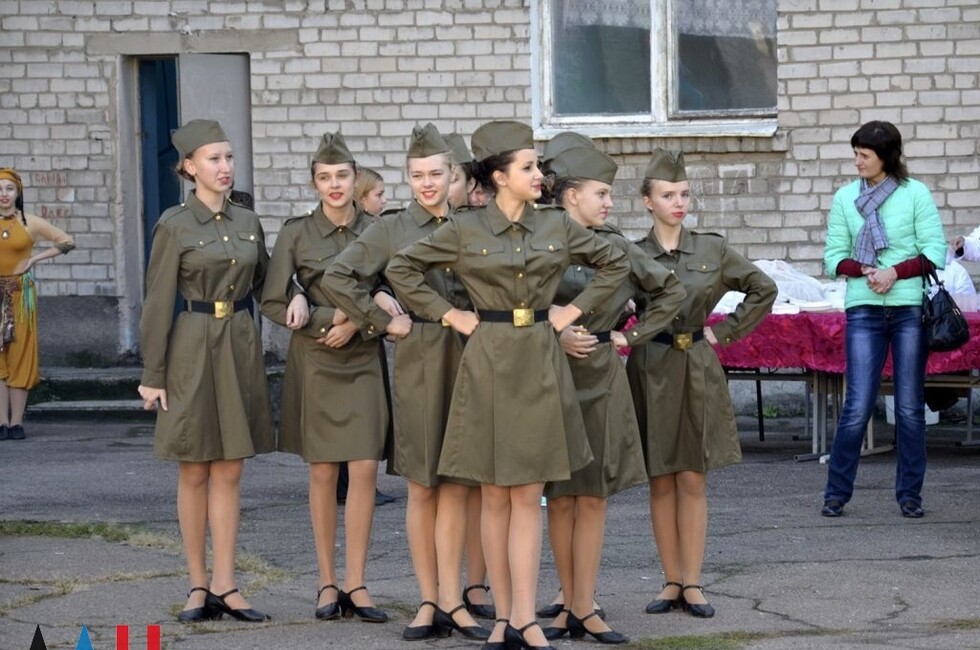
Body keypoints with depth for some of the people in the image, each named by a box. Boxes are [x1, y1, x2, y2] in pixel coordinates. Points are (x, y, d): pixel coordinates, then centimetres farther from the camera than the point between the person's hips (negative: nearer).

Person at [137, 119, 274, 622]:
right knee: (194, 472, 3)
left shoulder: (247, 222, 8)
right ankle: (199, 586, 9)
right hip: (193, 350, -5)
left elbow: (263, 281, 20)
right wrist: (152, 375, -9)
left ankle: (223, 585, 6)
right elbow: (158, 303, -7)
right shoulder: (174, 226, -7)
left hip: (241, 349, 5)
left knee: (229, 471, 4)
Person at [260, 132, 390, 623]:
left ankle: (355, 584, 0)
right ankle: (327, 583, 12)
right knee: (322, 473, 3)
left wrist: (357, 323, -11)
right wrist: (329, 320, -11)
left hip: (364, 360, 1)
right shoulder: (296, 234, -1)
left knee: (365, 469, -6)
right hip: (315, 361, -1)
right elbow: (273, 303, -2)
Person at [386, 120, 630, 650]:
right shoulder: (464, 230, -2)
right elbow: (401, 270, 4)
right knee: (496, 496, 4)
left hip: (540, 364, 2)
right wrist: (448, 315, 0)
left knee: (527, 495, 0)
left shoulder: (557, 226, 4)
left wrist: (575, 310, 6)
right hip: (488, 362, -2)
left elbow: (614, 264, 15)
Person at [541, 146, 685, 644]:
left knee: (593, 496, 2)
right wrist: (555, 336, -13)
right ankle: (572, 606, 12)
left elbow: (671, 291, 14)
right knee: (560, 497, 4)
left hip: (603, 381, 2)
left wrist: (632, 336, 7)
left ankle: (582, 608, 5)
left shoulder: (615, 246, 5)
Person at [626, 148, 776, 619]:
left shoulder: (713, 250, 2)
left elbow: (764, 290, 10)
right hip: (652, 369, -1)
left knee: (693, 480, 2)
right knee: (661, 482, 4)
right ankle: (672, 581, 11)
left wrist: (727, 332, 5)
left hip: (699, 369, 1)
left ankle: (692, 583, 6)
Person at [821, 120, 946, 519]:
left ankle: (910, 494, 13)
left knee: (910, 407, 3)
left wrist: (896, 271, -14)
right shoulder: (846, 198, 8)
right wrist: (865, 270, -11)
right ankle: (836, 493, 6)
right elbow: (834, 257, 8)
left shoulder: (915, 194, 1)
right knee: (858, 406, -5)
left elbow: (935, 251, -2)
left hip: (910, 308, -1)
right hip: (863, 310, 1)